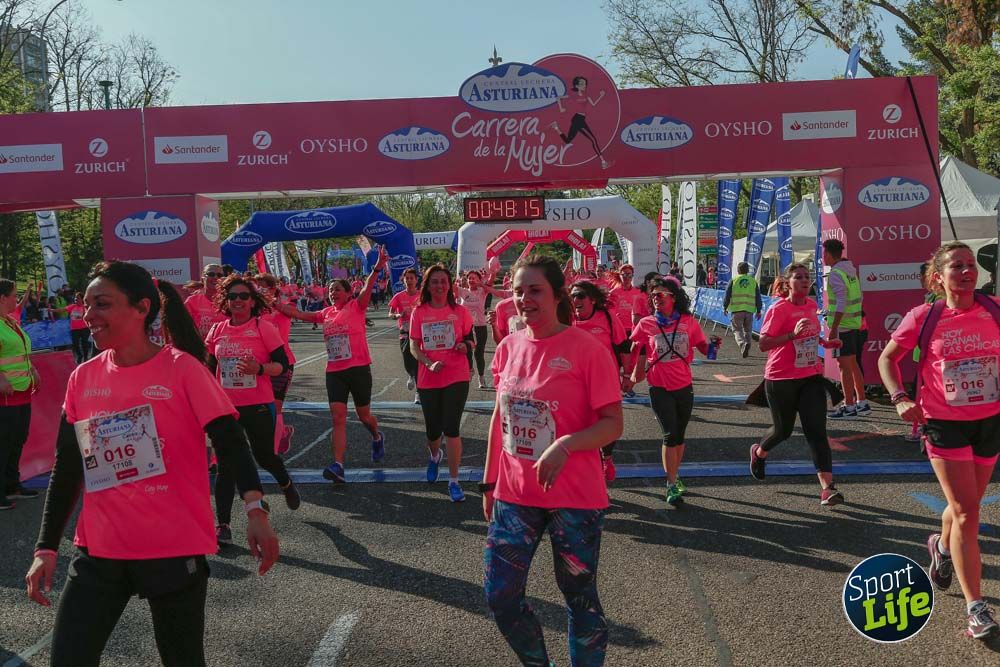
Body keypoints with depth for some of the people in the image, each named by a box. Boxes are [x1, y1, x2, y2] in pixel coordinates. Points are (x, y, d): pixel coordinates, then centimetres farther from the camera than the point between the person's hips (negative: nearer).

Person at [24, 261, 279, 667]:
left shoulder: (182, 368, -10)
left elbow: (230, 442, -14)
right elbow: (67, 470, 11)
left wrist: (256, 510, -28)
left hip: (176, 547, -4)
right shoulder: (82, 379, 4)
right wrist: (46, 547, 7)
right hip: (99, 550, 4)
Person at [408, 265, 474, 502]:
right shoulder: (418, 313, 1)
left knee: (451, 428, -8)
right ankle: (434, 456, 48)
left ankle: (453, 481, 3)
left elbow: (471, 340, 10)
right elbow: (413, 347, -1)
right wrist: (429, 363, -18)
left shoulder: (460, 311, 1)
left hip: (457, 377, -1)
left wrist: (466, 345, -13)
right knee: (432, 430, 12)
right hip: (428, 380, 2)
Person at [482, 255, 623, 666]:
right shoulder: (508, 347, 3)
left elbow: (612, 424, -12)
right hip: (514, 494, 5)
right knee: (499, 595, 9)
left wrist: (565, 445, -28)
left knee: (580, 597, 9)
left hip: (574, 498, -5)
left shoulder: (586, 349, -13)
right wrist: (489, 481, 14)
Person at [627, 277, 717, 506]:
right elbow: (637, 351, 6)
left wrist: (713, 345, -16)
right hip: (660, 388, -2)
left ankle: (674, 476, 34)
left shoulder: (688, 322, -2)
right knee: (670, 434, -7)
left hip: (684, 386, 2)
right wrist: (635, 373, -2)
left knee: (680, 435, 14)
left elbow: (703, 347, 5)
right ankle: (671, 486, 4)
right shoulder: (646, 324, -4)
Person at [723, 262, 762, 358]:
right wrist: (758, 310, 15)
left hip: (737, 310, -2)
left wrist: (725, 307, 13)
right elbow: (758, 298, 9)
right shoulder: (753, 281, 9)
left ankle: (742, 344, -25)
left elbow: (727, 295, 2)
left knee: (737, 330, -1)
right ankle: (747, 347, 7)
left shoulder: (733, 280, 2)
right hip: (750, 310, 2)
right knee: (748, 330, 14)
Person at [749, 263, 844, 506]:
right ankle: (759, 452, 46)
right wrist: (793, 334, -30)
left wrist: (824, 342, 10)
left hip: (811, 377, 5)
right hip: (781, 379, -4)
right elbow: (763, 344, -20)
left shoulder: (811, 304, 8)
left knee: (817, 431, -6)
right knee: (783, 430, 12)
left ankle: (827, 488, -10)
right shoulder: (779, 309, -13)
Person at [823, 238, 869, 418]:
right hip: (854, 323, 9)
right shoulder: (850, 270, 13)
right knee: (853, 364, 16)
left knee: (844, 365, -5)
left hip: (842, 325, -9)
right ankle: (861, 403, 21)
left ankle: (849, 407, -2)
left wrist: (833, 328, -22)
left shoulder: (836, 274, -15)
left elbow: (841, 303, -22)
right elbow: (858, 297, 18)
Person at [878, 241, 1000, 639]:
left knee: (966, 505, 19)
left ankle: (942, 547, 52)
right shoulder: (923, 317, -9)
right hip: (944, 424, -3)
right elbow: (887, 358, 1)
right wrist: (900, 398, -13)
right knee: (966, 511, -7)